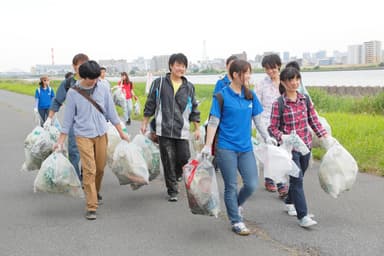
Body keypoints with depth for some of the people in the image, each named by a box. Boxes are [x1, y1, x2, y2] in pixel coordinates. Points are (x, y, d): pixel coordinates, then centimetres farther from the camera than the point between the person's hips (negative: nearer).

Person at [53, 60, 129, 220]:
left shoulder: (103, 89, 0)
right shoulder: (73, 93, -5)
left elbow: (111, 112, 8)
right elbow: (68, 118, 1)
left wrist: (121, 133, 7)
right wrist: (60, 141, 1)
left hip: (101, 134, 3)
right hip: (83, 136, -3)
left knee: (100, 169, 9)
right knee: (89, 171, -9)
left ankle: (95, 194, 35)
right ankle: (91, 207, -6)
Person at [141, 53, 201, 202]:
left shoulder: (189, 87, 9)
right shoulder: (159, 83, 1)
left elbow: (194, 109, 14)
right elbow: (150, 104, 7)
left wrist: (197, 128, 12)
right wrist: (145, 123, 7)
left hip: (182, 130, 2)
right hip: (164, 129, -2)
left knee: (184, 158, -2)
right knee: (168, 161, 0)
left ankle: (176, 174, 32)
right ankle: (172, 191, 13)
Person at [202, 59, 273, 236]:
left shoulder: (250, 95, 7)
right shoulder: (221, 96, -7)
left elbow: (257, 120, 13)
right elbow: (213, 122, -6)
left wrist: (267, 138, 12)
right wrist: (207, 146, -11)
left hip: (246, 148, 5)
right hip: (226, 148, -4)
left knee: (252, 184, 2)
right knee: (231, 186, 4)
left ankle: (236, 205, 31)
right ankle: (236, 221, 20)